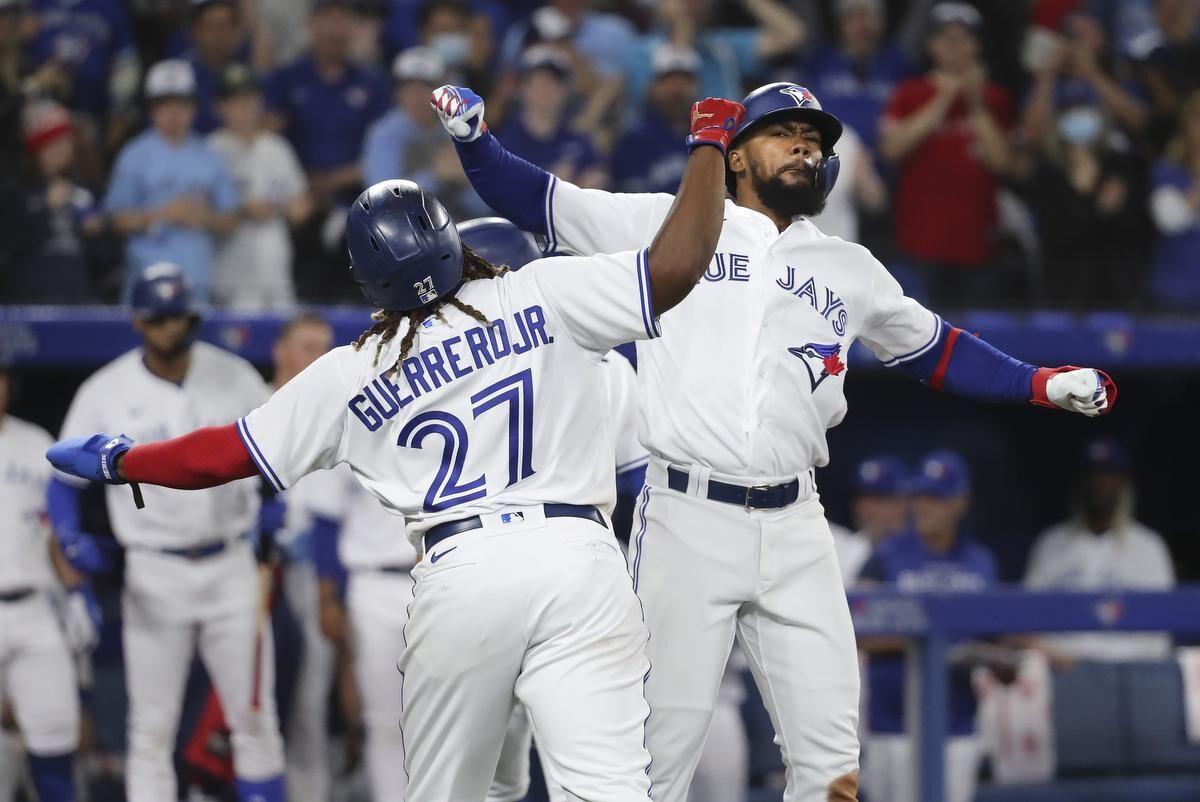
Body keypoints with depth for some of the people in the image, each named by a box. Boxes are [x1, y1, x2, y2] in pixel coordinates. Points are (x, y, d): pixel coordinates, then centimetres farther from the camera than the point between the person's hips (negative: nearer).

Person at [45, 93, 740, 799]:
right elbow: (675, 266, 0)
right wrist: (708, 146, 14)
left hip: (460, 574, 1)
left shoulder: (353, 373, 13)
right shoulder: (544, 295, 7)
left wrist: (118, 463, 37)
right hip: (578, 555, -1)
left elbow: (229, 453, 20)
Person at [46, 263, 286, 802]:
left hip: (231, 569, 1)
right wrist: (71, 540, -18)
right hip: (153, 574, -1)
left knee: (254, 719, 3)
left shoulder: (234, 378, 1)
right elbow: (64, 480, 2)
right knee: (151, 731, -1)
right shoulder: (104, 394, -3)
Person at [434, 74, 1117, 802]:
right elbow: (537, 201, 6)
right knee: (663, 741, -6)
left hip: (793, 530, 4)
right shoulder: (668, 226, 7)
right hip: (685, 522, -4)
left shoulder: (850, 271, 17)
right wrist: (475, 137, -10)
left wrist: (1043, 385, 18)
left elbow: (934, 349, 27)